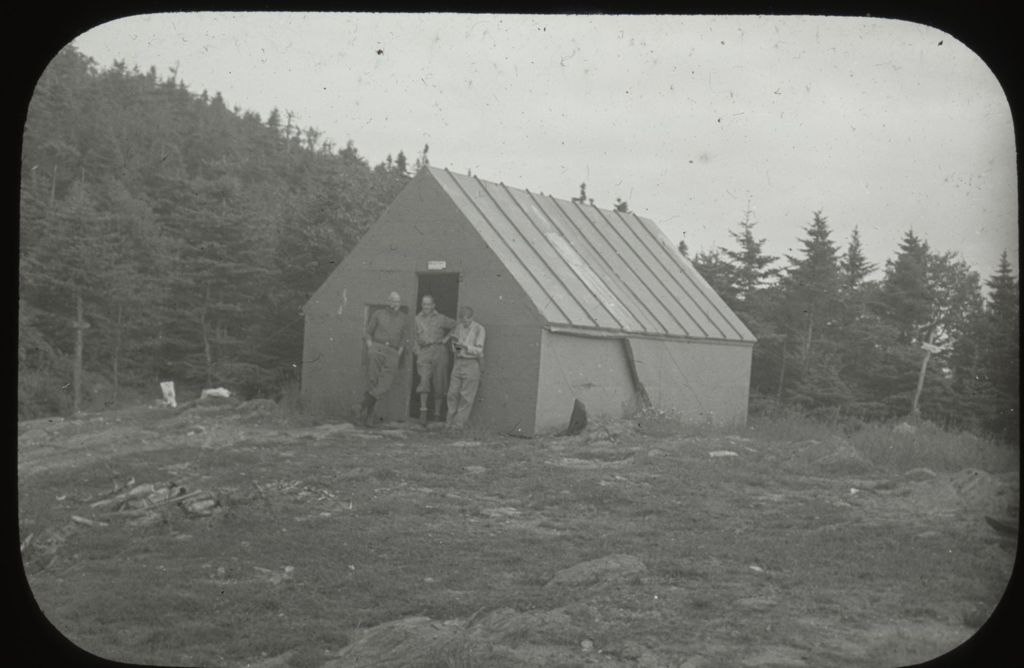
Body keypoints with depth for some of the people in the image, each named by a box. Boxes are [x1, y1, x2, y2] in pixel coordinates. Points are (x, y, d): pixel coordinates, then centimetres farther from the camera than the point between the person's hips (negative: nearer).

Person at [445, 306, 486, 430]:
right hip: (458, 362, 5)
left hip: (471, 363, -5)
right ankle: (450, 421, 7)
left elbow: (478, 350, -11)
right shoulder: (458, 327, 8)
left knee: (466, 396, -3)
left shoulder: (479, 329, -7)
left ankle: (459, 422, 1)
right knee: (453, 393, 1)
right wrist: (454, 343, -9)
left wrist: (464, 346, -24)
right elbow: (455, 348, 14)